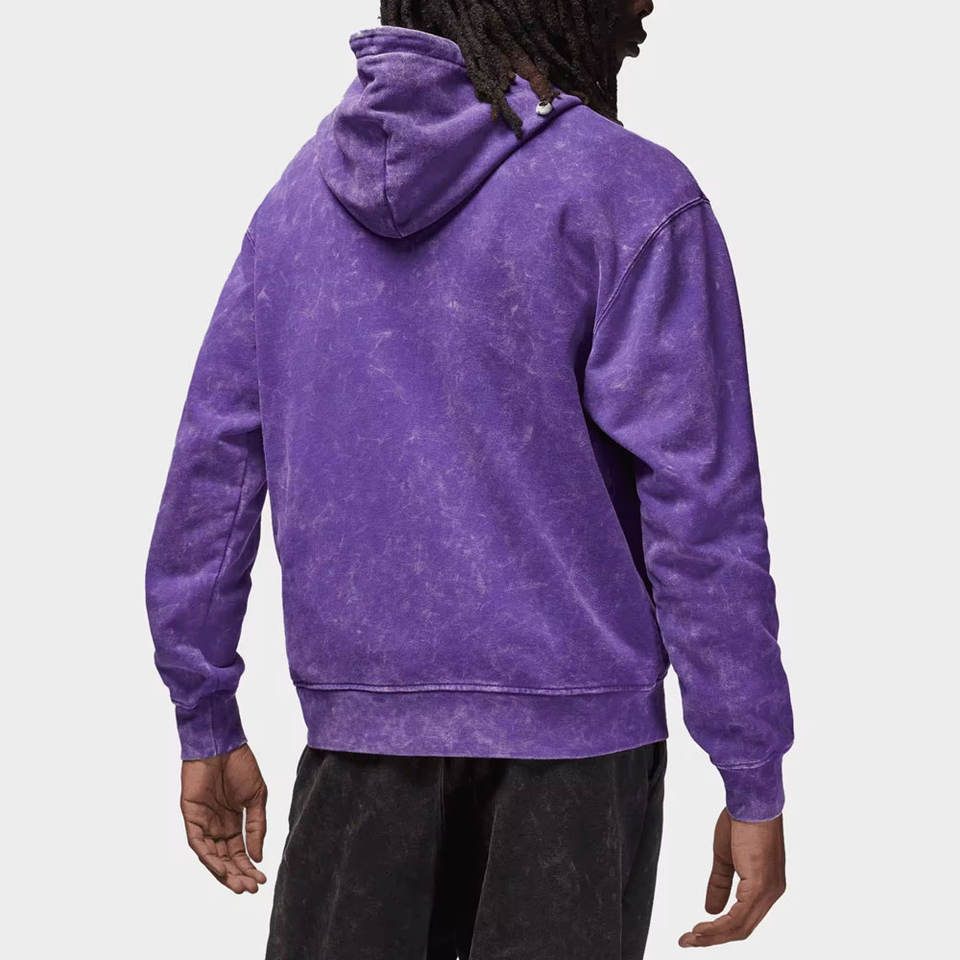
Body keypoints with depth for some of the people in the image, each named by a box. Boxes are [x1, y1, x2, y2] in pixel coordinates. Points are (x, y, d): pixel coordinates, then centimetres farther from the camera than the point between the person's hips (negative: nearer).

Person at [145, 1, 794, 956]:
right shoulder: (633, 196, -8)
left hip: (358, 717, 4)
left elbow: (212, 464, 7)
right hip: (572, 730, -4)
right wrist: (755, 786, -6)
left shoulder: (303, 190, 7)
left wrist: (207, 727, 14)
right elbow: (701, 512, -13)